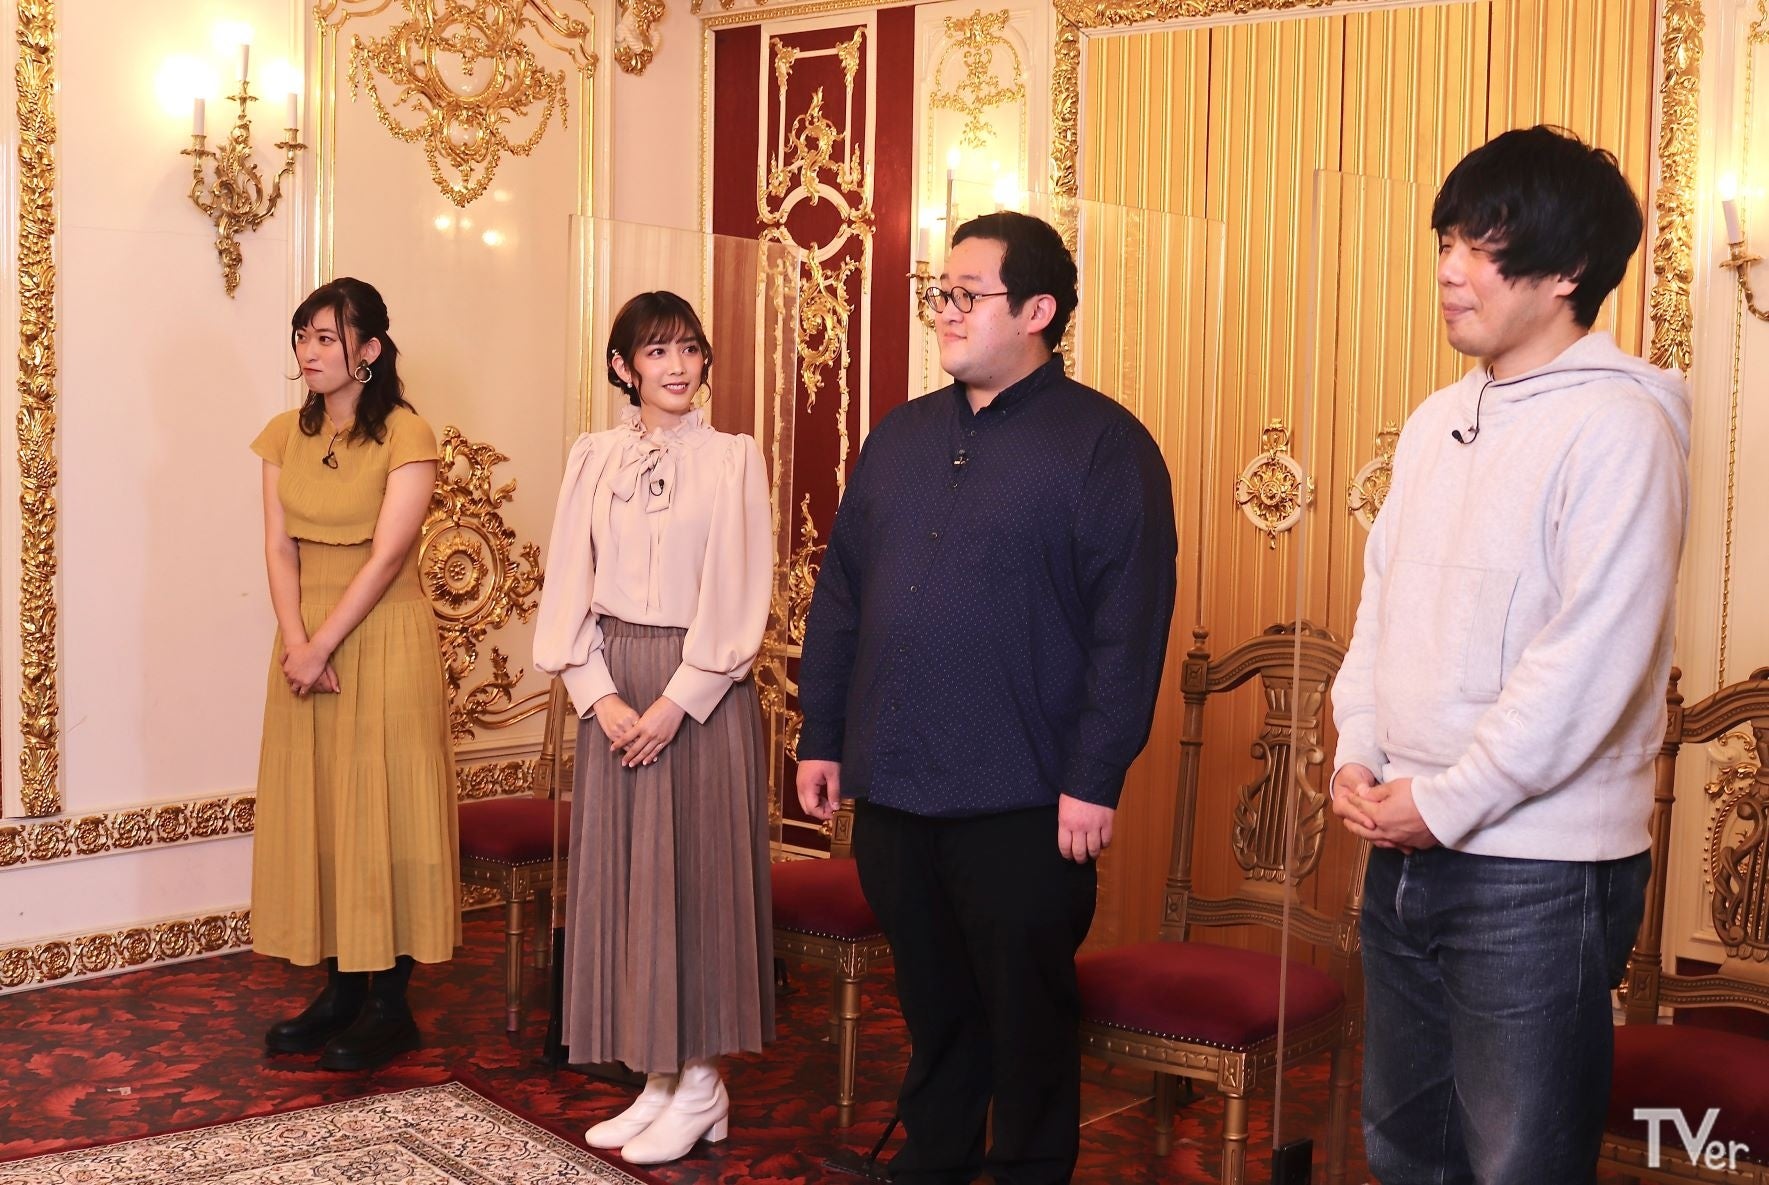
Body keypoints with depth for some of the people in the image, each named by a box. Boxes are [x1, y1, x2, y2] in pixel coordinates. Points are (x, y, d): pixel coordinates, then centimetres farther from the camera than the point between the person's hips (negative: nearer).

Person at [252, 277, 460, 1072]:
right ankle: (340, 991, 19)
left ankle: (390, 1005, 8)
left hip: (383, 641, -6)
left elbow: (387, 556, -15)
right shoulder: (285, 435, 8)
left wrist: (322, 648, -16)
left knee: (382, 810, -1)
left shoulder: (406, 435, -10)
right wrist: (295, 643, -12)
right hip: (307, 639, 6)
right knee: (313, 811, 8)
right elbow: (280, 547, 2)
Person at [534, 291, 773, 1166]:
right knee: (623, 876, 7)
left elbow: (740, 600, -8)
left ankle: (701, 1083, 12)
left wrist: (675, 703, -13)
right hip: (614, 689, 4)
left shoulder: (733, 459, -3)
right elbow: (568, 587, 5)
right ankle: (658, 1079, 19)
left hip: (703, 686, -4)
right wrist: (601, 696, -7)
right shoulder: (593, 458, 7)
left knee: (697, 872, 0)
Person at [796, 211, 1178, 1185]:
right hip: (891, 788, 6)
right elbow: (840, 596, 15)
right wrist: (820, 738, 11)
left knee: (1027, 1018, 8)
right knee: (931, 1003, 18)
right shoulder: (901, 435, 13)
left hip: (1021, 805, -5)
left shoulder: (1103, 443, -7)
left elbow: (1130, 628, -12)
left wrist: (1094, 781, -16)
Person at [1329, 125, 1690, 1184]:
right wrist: (1358, 755, 1)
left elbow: (1592, 658, -20)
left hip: (1540, 867, -7)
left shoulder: (1618, 424, -14)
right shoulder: (1438, 421, 11)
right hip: (1406, 850, 8)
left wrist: (1447, 803, -16)